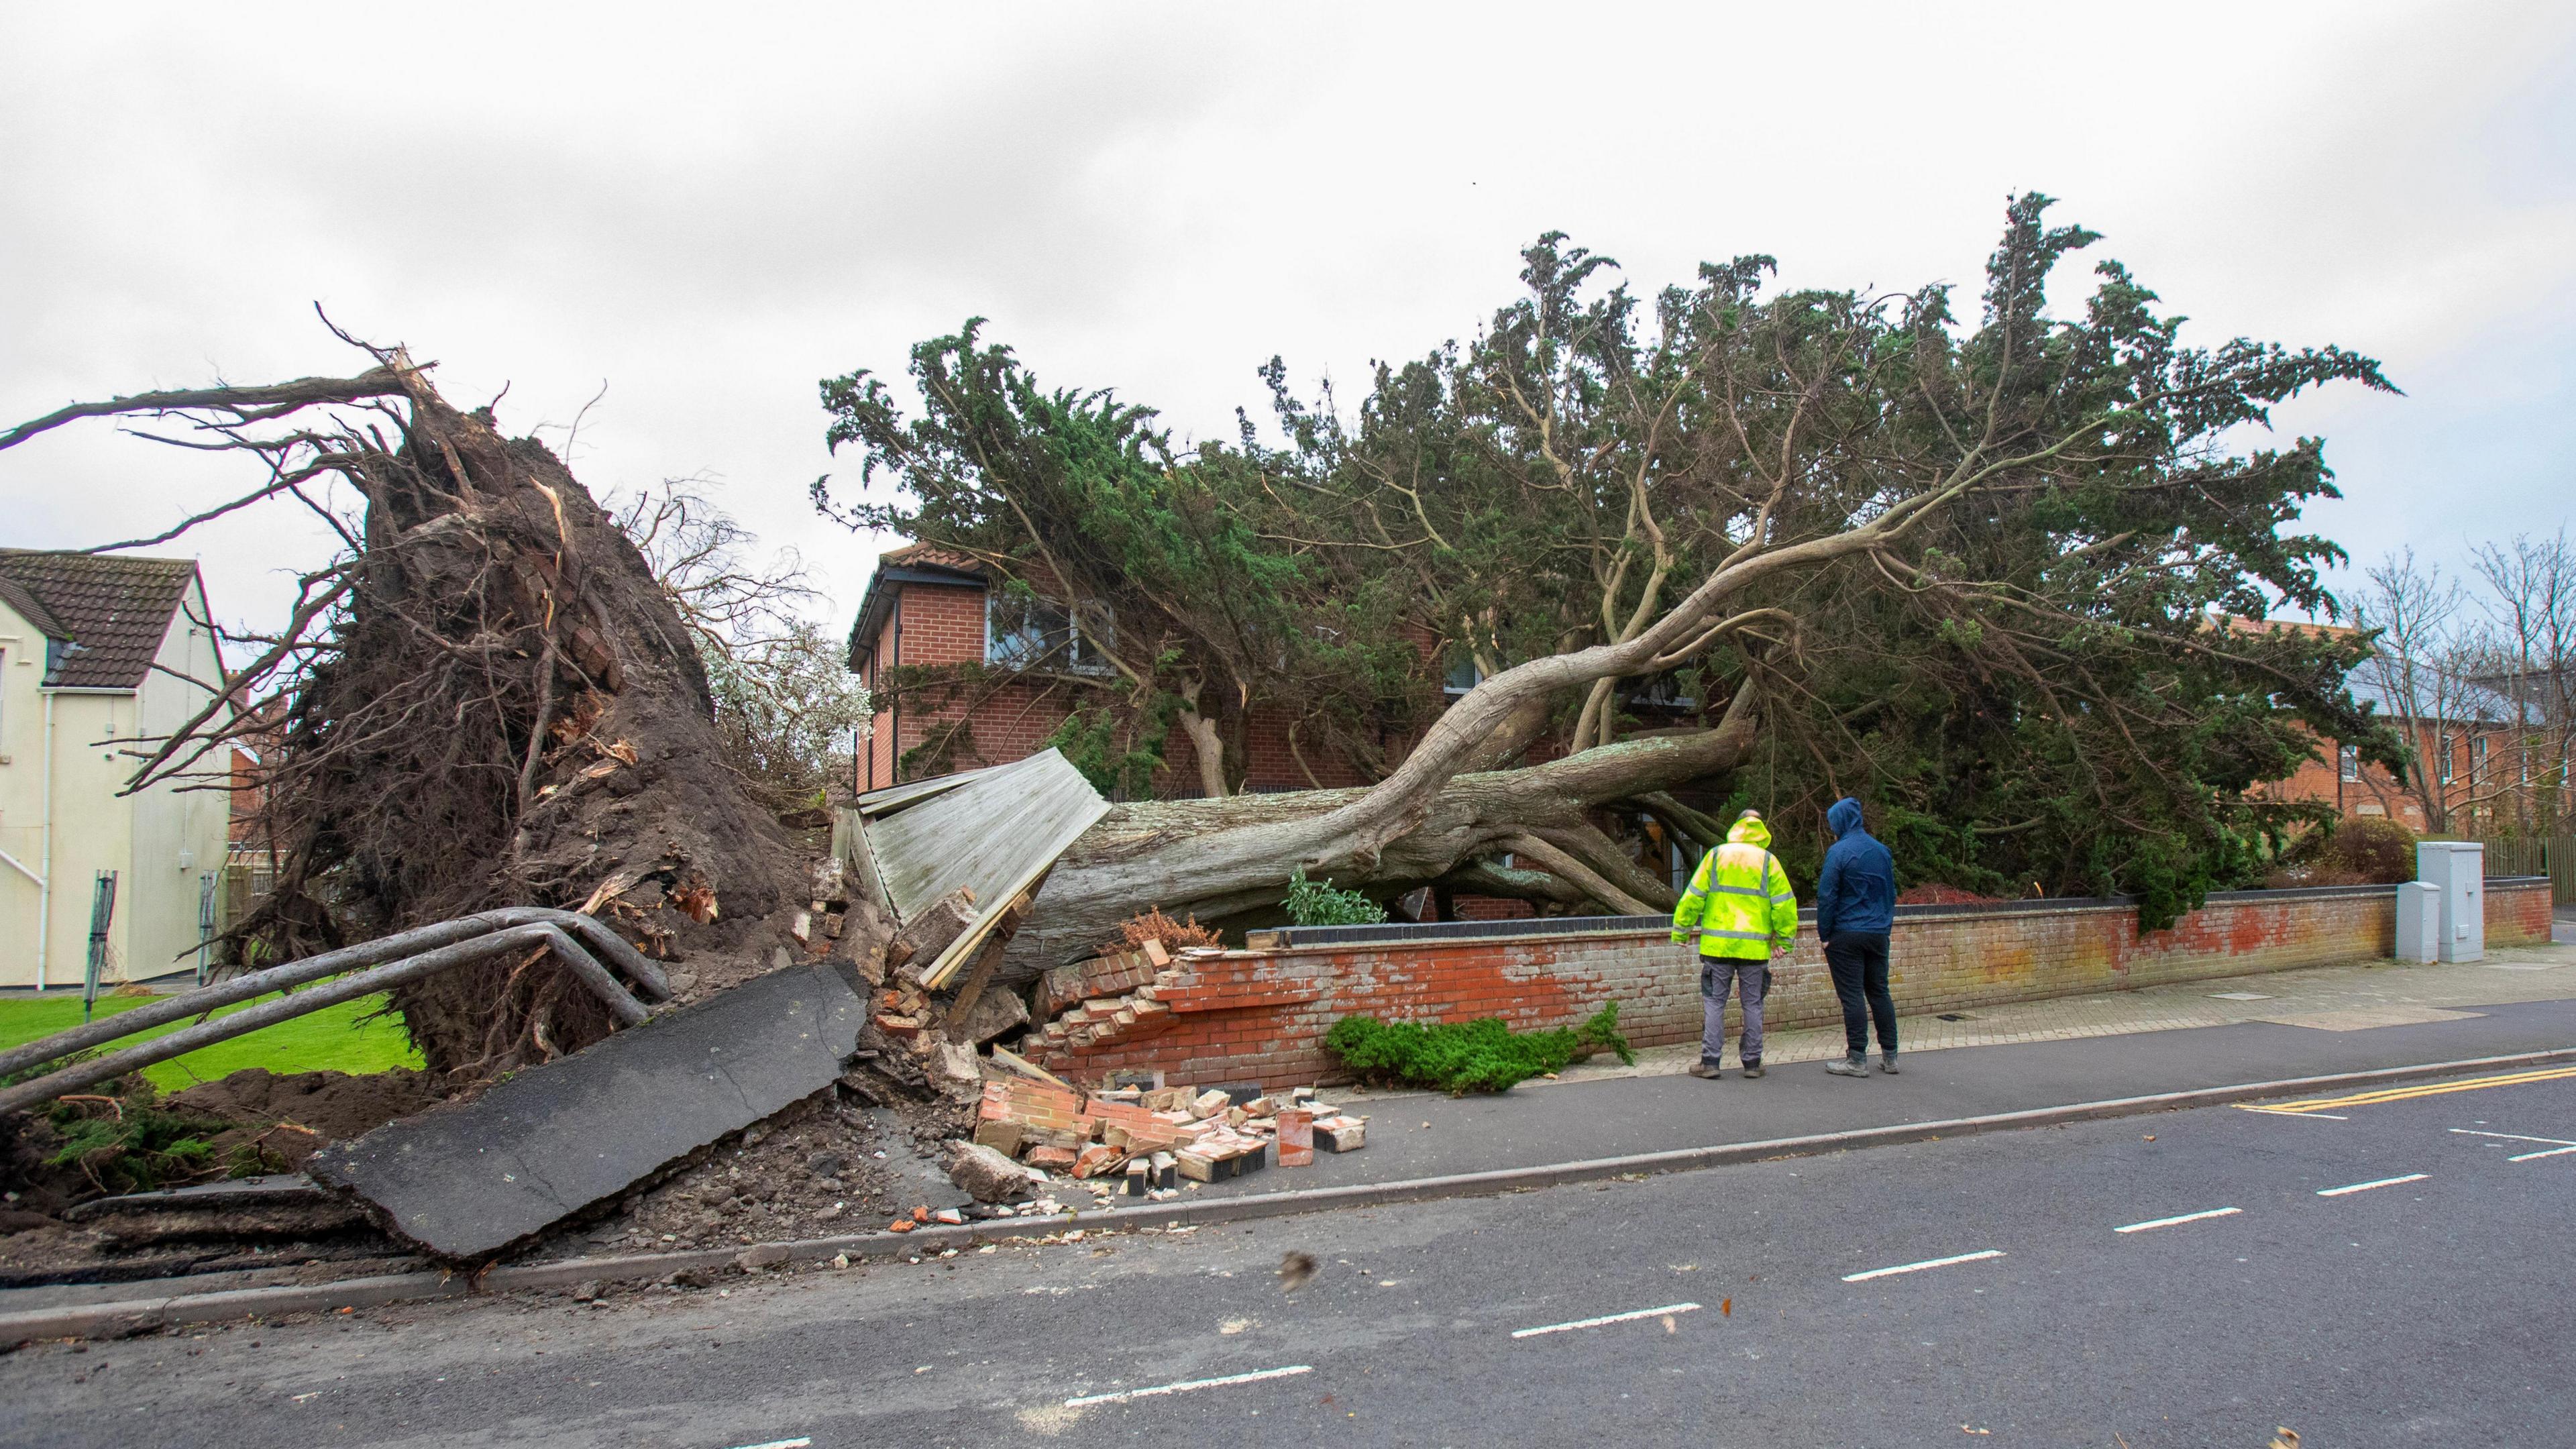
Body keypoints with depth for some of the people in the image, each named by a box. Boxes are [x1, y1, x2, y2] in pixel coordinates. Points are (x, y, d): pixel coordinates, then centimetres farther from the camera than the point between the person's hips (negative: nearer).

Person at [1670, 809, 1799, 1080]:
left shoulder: (1716, 856, 2)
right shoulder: (1768, 862, 3)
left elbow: (1693, 897, 1)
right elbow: (1784, 903, 1)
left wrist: (1681, 931, 9)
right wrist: (1784, 940, 9)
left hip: (1718, 945, 0)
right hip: (1755, 946, 1)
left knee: (1714, 1002, 4)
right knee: (1752, 1004, 10)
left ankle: (1710, 1061, 1)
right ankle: (1752, 1062, 14)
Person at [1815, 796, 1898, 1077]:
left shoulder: (1839, 852, -11)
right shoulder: (1882, 851, 10)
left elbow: (1826, 897, -13)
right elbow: (1891, 893, 18)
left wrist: (1824, 935, -6)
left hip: (1846, 935, -6)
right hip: (1878, 934, 6)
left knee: (1852, 996, -3)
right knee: (1879, 993, 13)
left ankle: (1857, 1059, -1)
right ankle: (1889, 1057, 16)